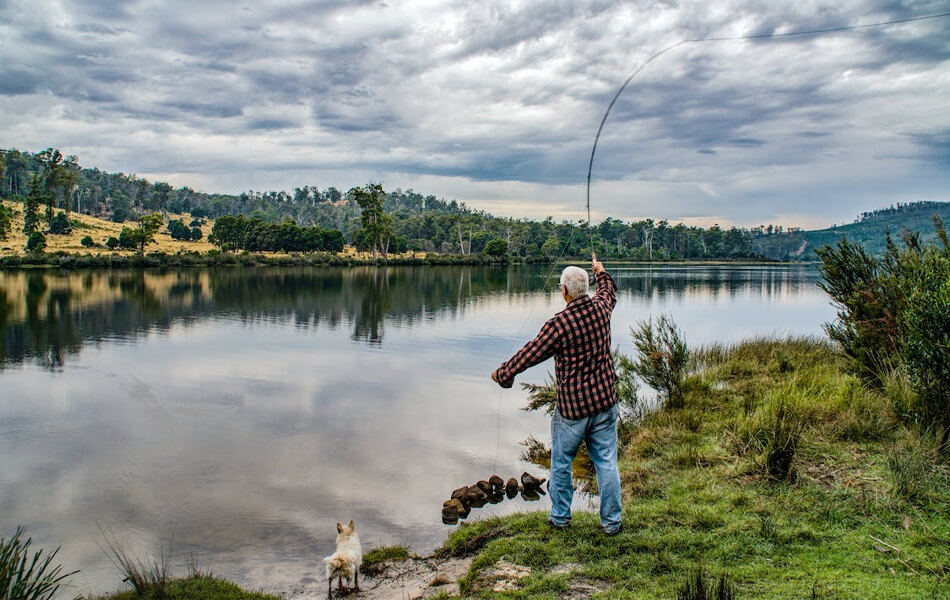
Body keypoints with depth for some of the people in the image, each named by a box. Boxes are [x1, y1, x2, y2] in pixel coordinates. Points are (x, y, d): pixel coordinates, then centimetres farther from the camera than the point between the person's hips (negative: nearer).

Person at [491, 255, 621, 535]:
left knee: (561, 463, 14)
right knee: (606, 462, 10)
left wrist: (501, 373, 4)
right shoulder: (600, 308, -4)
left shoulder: (558, 324, -20)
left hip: (571, 407, -5)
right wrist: (600, 271, 42)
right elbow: (609, 292, 22)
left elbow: (529, 354, -12)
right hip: (604, 401, 5)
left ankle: (560, 517, 26)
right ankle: (611, 522, 18)